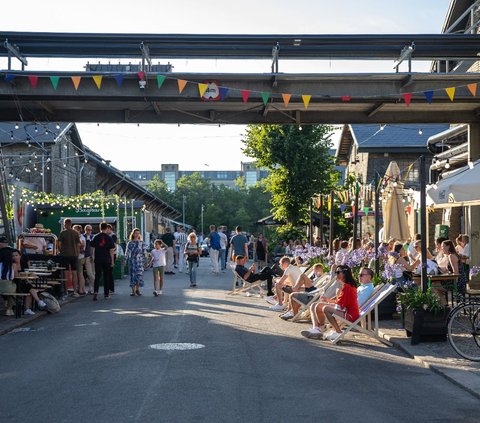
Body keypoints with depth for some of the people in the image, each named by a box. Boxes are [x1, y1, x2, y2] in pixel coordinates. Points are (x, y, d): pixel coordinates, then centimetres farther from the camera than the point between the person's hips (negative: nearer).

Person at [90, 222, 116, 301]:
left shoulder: (96, 237, 0)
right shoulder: (109, 238, -3)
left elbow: (91, 248, 2)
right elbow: (111, 250, -3)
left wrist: (92, 257, 15)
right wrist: (112, 260, 2)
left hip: (97, 260, 0)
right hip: (107, 260, 0)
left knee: (97, 276, 4)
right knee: (106, 276, 9)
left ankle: (95, 291, -15)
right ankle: (106, 294, 13)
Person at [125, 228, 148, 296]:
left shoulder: (142, 243, 6)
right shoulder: (130, 243, 6)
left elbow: (144, 253, 7)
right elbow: (127, 252, 7)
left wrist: (145, 261, 3)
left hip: (140, 261, 0)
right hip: (132, 261, 0)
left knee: (139, 275, -3)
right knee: (133, 275, -2)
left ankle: (137, 289, 9)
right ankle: (133, 291, 2)